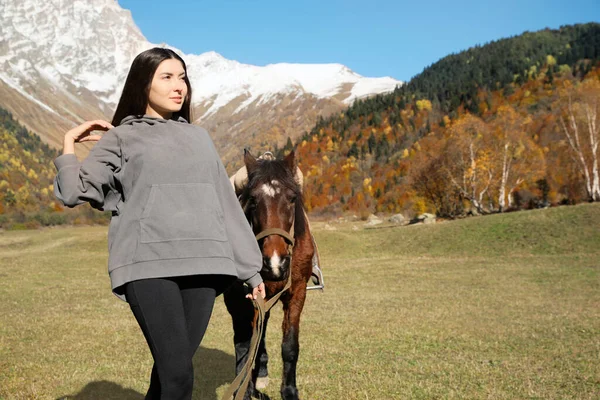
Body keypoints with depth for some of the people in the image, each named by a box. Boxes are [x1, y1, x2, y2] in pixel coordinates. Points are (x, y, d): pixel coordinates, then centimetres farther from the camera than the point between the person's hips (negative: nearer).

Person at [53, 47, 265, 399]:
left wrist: (250, 269, 19)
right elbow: (75, 192, 2)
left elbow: (226, 204, 20)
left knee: (171, 370, 3)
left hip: (202, 265, 4)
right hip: (148, 266, -4)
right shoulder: (121, 137, 9)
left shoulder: (199, 137, 21)